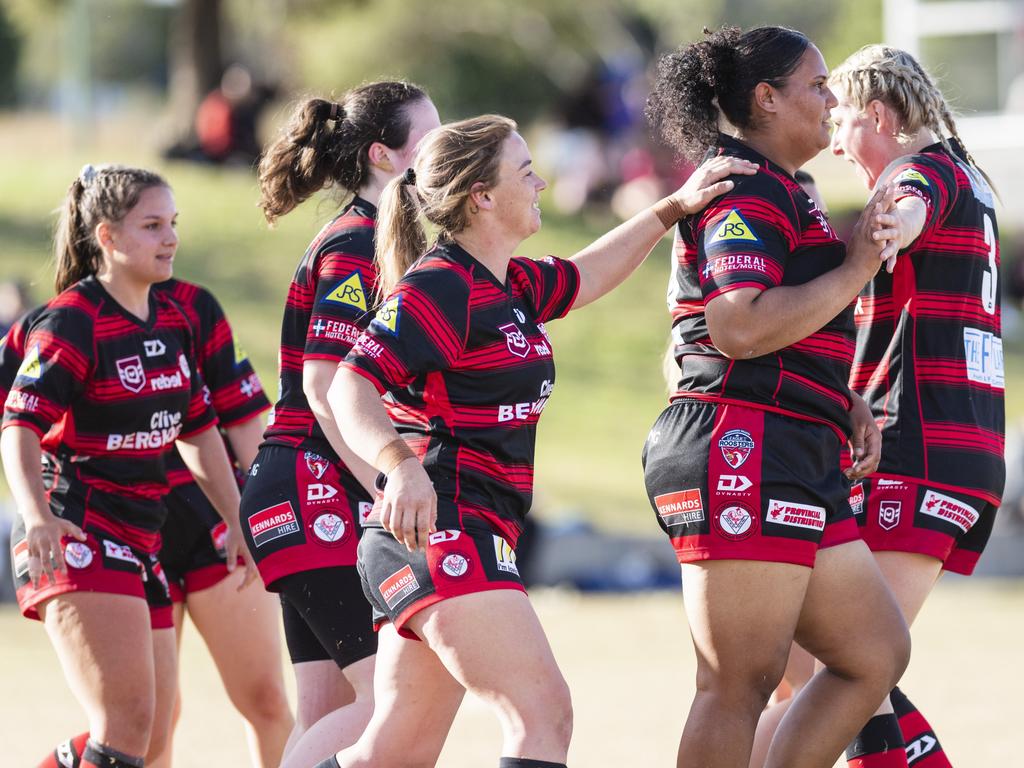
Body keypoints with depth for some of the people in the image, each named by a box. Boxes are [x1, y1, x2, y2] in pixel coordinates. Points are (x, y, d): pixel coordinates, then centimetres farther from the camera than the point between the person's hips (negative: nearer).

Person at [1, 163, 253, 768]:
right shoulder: (72, 322, -12)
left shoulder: (174, 322, 12)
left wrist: (237, 522, 21)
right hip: (75, 536, -9)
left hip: (139, 539, 9)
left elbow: (198, 429, 23)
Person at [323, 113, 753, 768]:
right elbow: (352, 386, -20)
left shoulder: (509, 286, 16)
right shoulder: (441, 288, -12)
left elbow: (584, 277, 36)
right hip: (441, 529, -10)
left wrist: (673, 209, 32)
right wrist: (400, 464, -36)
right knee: (544, 714, -19)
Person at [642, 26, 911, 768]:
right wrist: (855, 269, -16)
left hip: (793, 467, 11)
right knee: (740, 685, -11)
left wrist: (846, 403, 18)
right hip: (745, 449, -11)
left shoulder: (777, 192, 24)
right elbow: (739, 328, -24)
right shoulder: (749, 192, -9)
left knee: (877, 654, 9)